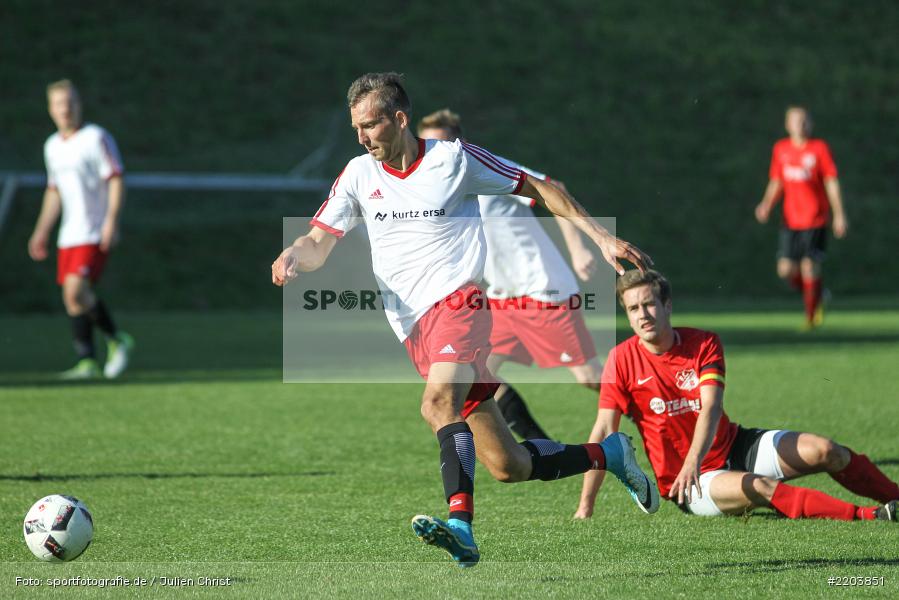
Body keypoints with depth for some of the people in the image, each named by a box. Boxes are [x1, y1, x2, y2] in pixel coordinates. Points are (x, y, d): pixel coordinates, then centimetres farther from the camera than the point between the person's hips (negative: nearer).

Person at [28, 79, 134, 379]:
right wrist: (42, 231, 20)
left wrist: (111, 220, -22)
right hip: (69, 235, 7)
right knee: (73, 297, 3)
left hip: (95, 232, -7)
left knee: (76, 289, -20)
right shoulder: (52, 146, 14)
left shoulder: (96, 138, -7)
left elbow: (117, 180, -12)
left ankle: (116, 339, -2)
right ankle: (87, 362, 9)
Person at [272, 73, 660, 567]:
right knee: (506, 466, 5)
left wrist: (601, 237, 3)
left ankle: (460, 525, -44)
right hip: (415, 328, 5)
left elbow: (537, 189, 7)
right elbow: (319, 245, 7)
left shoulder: (454, 159, -1)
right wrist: (292, 256, -17)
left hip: (459, 301, -5)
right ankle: (609, 454, 26)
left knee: (438, 402, -35)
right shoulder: (358, 175, 9)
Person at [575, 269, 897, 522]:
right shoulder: (622, 359, -10)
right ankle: (865, 516, -40)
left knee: (824, 451, -14)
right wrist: (585, 507, -16)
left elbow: (711, 407, -20)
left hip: (737, 446, 4)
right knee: (759, 487, -33)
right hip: (692, 482, -4)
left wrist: (693, 462, -38)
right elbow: (604, 431, -11)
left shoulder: (704, 343, -5)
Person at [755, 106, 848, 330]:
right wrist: (766, 206, -2)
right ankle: (818, 296, 23)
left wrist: (839, 216, -8)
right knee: (786, 269, -5)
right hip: (791, 219, 4)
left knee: (809, 266, -10)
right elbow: (775, 183, 15)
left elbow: (832, 183, -3)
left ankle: (811, 317, 5)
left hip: (815, 220, -4)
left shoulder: (819, 148, -3)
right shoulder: (780, 149, 8)